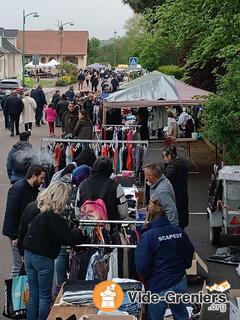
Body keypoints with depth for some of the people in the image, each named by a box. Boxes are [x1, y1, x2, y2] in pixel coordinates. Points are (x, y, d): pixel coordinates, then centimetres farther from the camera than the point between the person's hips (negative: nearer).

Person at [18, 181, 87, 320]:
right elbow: (67, 238, -20)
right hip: (44, 258, -7)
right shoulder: (54, 217, -21)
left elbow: (22, 232, 11)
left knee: (33, 295, 15)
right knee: (45, 297, 6)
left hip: (29, 255, 7)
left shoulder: (31, 208, 2)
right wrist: (83, 232, -9)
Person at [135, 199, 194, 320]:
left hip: (159, 288, -5)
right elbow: (189, 256, 6)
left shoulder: (147, 236, -16)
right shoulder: (179, 232, -2)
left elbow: (142, 267, -17)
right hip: (180, 283, 5)